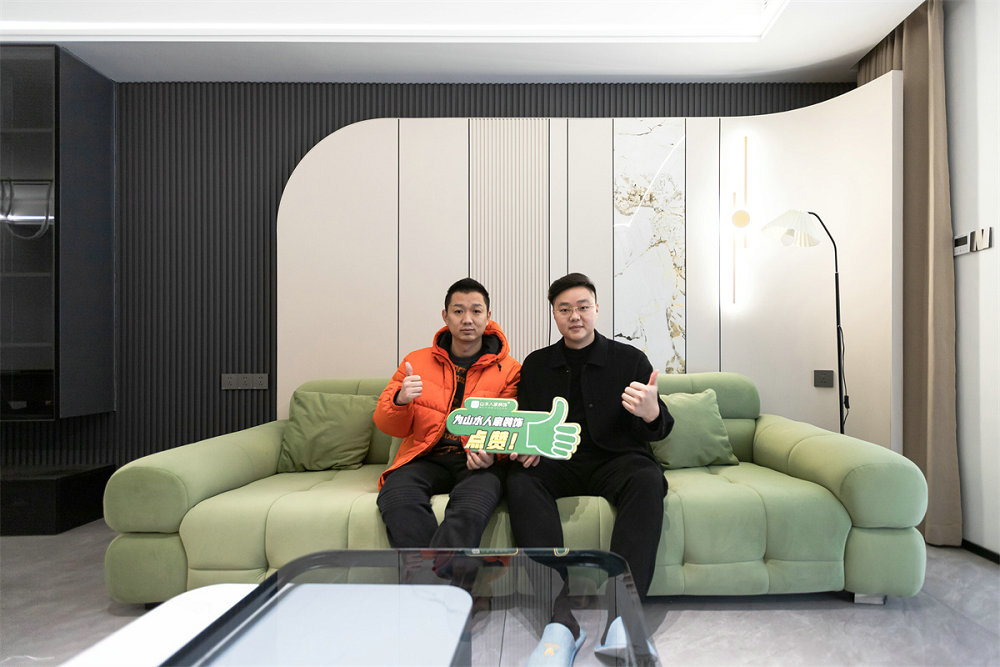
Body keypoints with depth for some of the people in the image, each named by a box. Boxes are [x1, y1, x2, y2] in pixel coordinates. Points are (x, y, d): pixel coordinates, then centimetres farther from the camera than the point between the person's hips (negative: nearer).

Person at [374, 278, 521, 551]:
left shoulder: (508, 369, 9)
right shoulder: (416, 361, 14)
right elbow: (388, 425, 13)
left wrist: (492, 451, -16)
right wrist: (401, 400, -12)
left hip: (478, 462, -2)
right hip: (426, 457, 2)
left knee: (472, 504, -36)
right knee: (396, 496, -31)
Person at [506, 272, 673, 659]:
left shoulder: (629, 359, 8)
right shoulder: (536, 365, 14)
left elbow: (660, 430, 3)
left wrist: (652, 414, -23)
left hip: (614, 460, -1)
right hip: (556, 463, 1)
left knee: (648, 479, -34)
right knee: (520, 481, -30)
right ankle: (561, 618, -36)